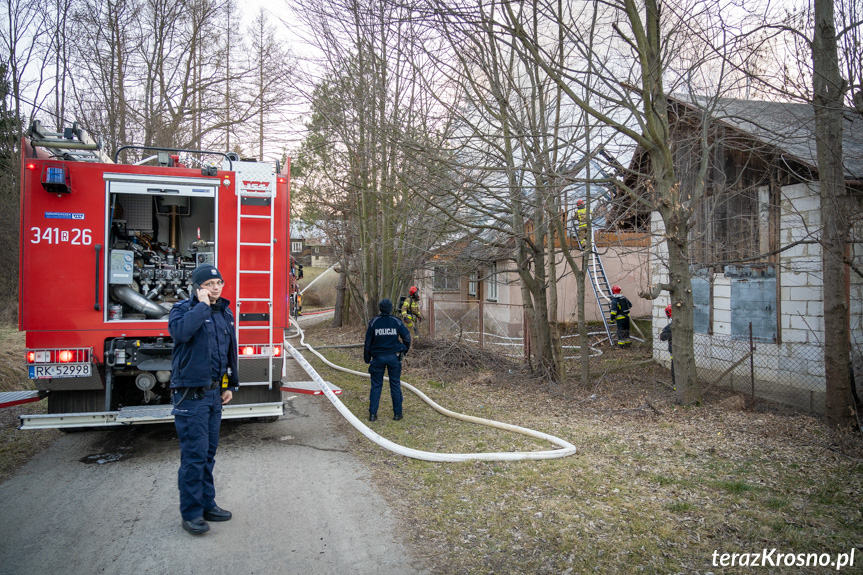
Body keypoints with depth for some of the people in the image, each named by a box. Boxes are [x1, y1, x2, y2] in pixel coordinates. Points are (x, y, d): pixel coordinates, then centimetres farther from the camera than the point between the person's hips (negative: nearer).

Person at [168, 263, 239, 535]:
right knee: (194, 454, -4)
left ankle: (207, 504, 27)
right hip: (191, 394, -7)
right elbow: (180, 331, -33)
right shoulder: (183, 308, -8)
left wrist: (230, 385, 18)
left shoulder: (225, 313, 11)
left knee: (209, 452, 15)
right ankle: (191, 513, 7)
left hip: (214, 393, 7)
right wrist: (202, 305, -23)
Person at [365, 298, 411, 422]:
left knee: (376, 386, 7)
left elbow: (368, 342, -1)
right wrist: (405, 350, 18)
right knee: (395, 385, 8)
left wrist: (366, 358, 10)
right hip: (393, 357, 0)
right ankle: (397, 413, 12)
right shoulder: (397, 322, -4)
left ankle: (372, 414, 6)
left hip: (378, 357, 0)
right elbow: (407, 337, -1)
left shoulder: (374, 322, -5)